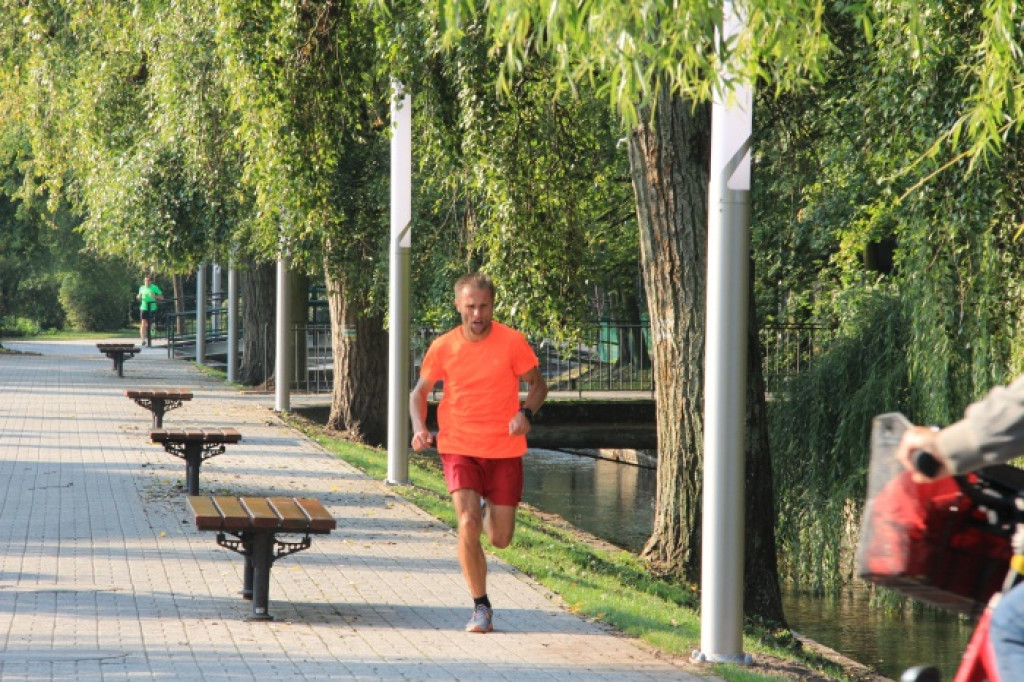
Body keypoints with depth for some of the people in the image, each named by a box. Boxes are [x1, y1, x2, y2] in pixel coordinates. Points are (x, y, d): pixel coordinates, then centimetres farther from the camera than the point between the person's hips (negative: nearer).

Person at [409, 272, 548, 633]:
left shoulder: (512, 342, -7)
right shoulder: (443, 347, -3)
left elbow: (538, 384, 3)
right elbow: (420, 391, 9)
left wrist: (526, 413, -18)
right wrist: (419, 428, -10)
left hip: (504, 451, 0)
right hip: (459, 449, 0)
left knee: (501, 539, 6)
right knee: (468, 525, -18)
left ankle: (489, 507, 44)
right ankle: (481, 607, -4)